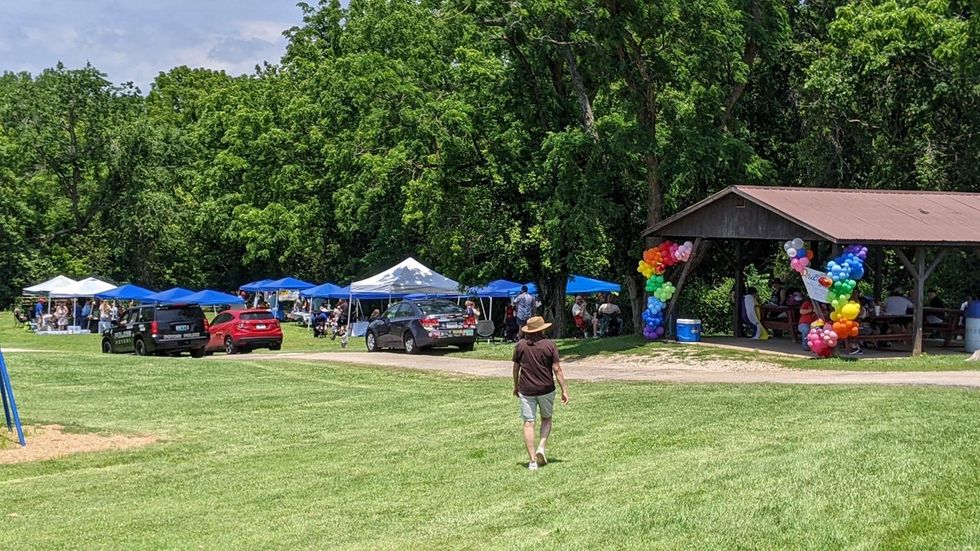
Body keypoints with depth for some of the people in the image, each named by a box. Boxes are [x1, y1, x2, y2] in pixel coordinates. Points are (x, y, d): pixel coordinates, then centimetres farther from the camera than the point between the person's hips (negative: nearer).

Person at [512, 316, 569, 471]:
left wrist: (516, 387, 20)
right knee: (546, 419, 21)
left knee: (528, 424, 2)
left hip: (526, 390, 0)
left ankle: (532, 460, -1)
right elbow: (557, 369, -7)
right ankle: (542, 447, 1)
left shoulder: (520, 345, -1)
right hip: (546, 389, 0)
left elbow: (516, 368, 5)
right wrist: (564, 390, -2)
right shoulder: (549, 345, -5)